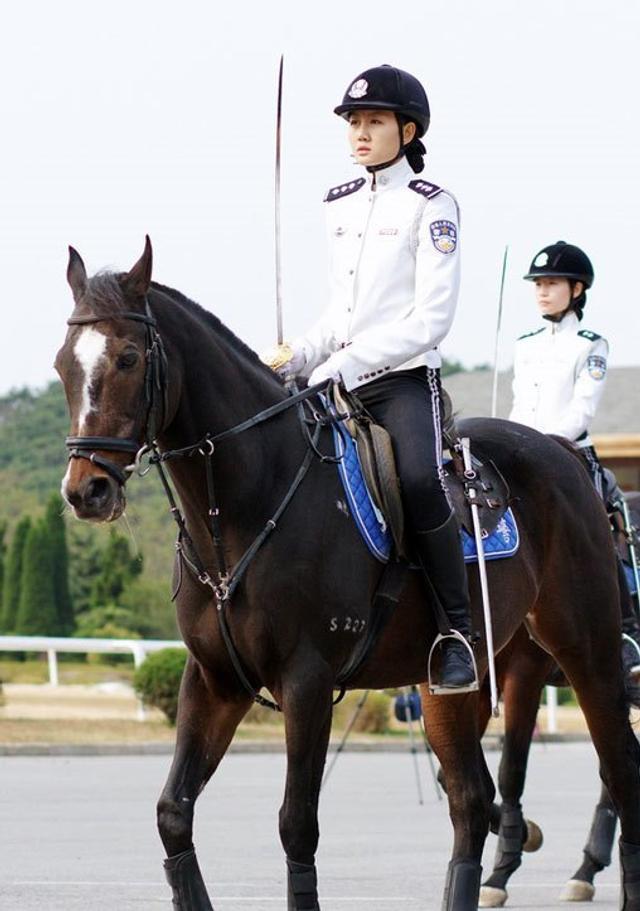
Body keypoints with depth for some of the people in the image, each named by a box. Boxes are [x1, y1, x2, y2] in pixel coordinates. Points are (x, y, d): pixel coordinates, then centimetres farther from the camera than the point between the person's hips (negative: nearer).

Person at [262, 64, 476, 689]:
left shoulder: (431, 206, -4)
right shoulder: (340, 205, 15)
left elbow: (430, 320, -13)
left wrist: (342, 363, -18)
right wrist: (298, 358, 5)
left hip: (406, 379, -7)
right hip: (338, 383, 7)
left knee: (418, 478, -32)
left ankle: (459, 632, -24)